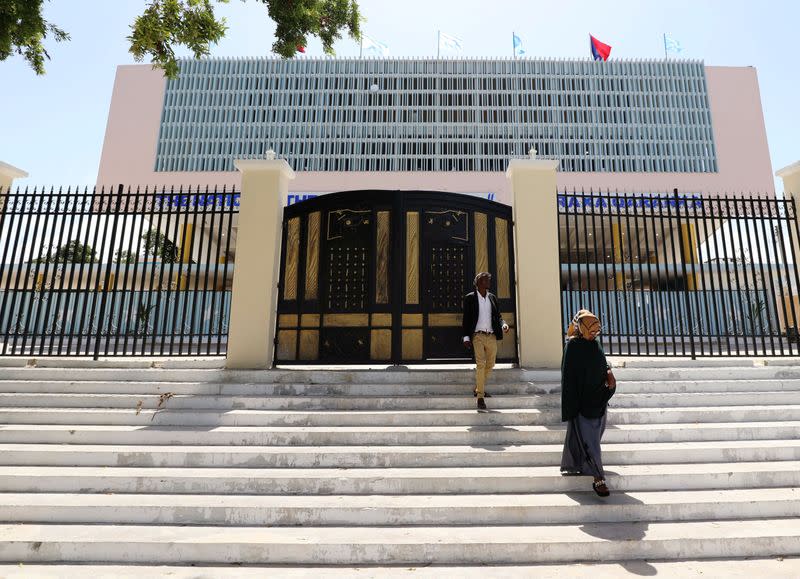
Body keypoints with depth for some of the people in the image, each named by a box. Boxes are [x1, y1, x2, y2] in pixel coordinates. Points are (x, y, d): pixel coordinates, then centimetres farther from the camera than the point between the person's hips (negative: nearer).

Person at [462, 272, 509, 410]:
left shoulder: (492, 297, 14)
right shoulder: (470, 298, 1)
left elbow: (497, 316, 16)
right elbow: (466, 319, 0)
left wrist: (503, 324, -6)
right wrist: (466, 337, -8)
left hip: (491, 336, 5)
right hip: (477, 336, -5)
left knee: (490, 364, 13)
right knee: (480, 364, -12)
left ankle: (478, 388, 35)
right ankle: (480, 397, -7)